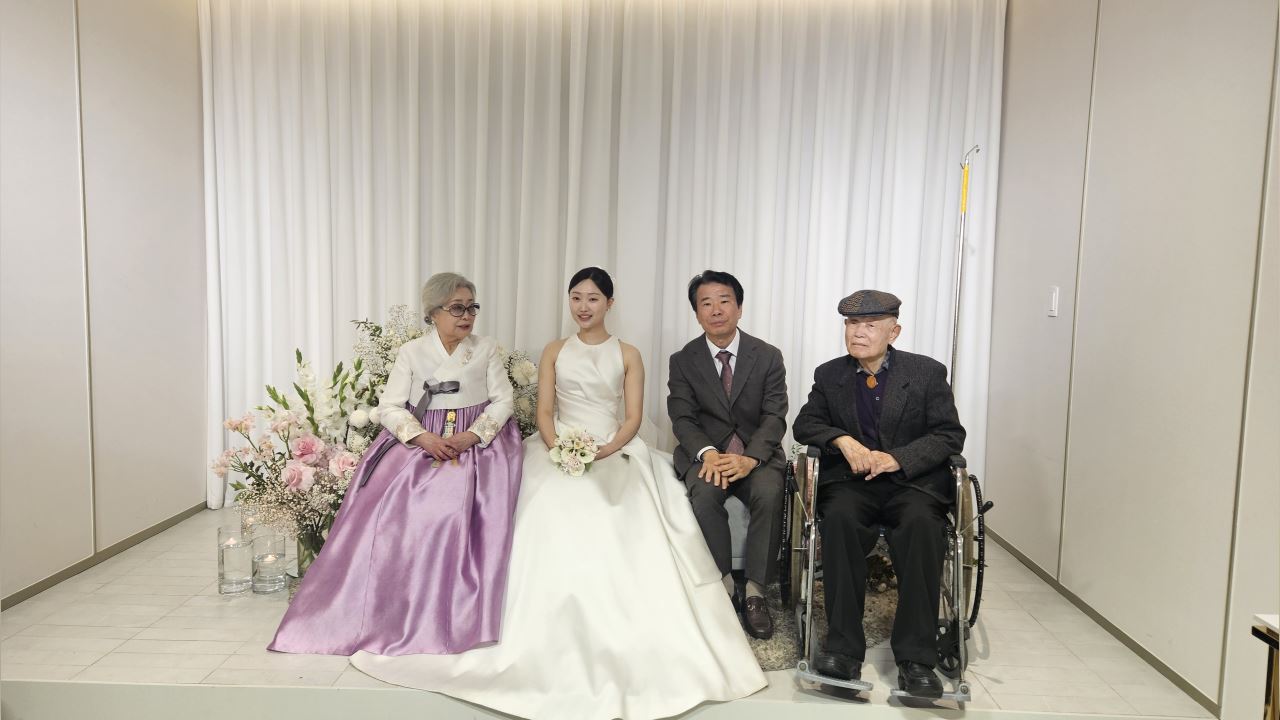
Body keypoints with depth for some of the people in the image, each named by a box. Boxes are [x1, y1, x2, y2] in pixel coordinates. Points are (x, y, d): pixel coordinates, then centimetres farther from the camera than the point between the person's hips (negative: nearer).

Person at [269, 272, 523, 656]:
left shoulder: (487, 349, 9)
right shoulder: (411, 352, 7)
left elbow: (503, 400, 4)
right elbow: (390, 407, 2)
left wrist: (471, 436, -12)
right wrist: (423, 437, -15)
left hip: (477, 444, 0)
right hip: (418, 443, 1)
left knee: (466, 508, -27)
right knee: (391, 512, -23)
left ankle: (460, 618, -17)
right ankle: (397, 614, -10)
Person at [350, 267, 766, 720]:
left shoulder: (628, 356, 9)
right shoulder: (554, 351, 13)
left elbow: (633, 419, 1)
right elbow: (544, 413, 6)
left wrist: (603, 452, -18)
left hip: (614, 454, -1)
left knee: (622, 538, -22)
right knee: (557, 530, -22)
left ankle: (625, 650, -12)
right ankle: (556, 649, -18)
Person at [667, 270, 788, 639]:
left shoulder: (768, 356, 1)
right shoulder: (683, 360, 3)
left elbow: (774, 417, -5)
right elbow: (682, 418, -3)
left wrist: (750, 458, -24)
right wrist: (708, 453, -24)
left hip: (757, 453, 0)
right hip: (705, 452, 0)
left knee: (769, 493, -31)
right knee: (704, 493, -32)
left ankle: (754, 593, -18)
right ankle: (724, 586, -15)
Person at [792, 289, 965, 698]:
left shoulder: (927, 372, 6)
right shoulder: (829, 375, 13)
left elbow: (950, 434, 1)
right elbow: (805, 423, 10)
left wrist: (898, 458, -16)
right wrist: (843, 440, -12)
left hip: (911, 480, -1)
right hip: (850, 479, 1)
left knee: (920, 523, -35)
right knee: (840, 518, -33)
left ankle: (916, 658, -29)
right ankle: (844, 649, -30)